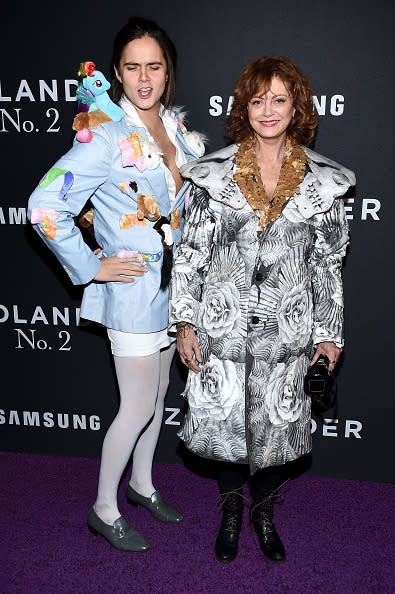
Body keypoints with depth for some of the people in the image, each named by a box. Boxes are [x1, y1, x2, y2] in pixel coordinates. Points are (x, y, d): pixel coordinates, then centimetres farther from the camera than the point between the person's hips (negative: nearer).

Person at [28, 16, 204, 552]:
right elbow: (45, 207, -23)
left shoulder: (176, 127, 5)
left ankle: (142, 483, 41)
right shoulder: (107, 136, -18)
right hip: (132, 288, -7)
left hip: (172, 283, 7)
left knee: (158, 393, 19)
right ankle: (104, 508, 22)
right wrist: (91, 268, -18)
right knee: (138, 407, 1)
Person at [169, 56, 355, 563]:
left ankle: (264, 513, 39)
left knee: (278, 426, 12)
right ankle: (231, 512, 39)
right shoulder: (213, 175, -2)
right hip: (222, 327, 0)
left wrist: (329, 332, 4)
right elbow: (190, 252, 0)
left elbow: (328, 263, 4)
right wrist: (185, 321, -3)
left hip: (287, 331, 1)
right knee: (225, 423, 12)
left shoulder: (321, 181, 0)